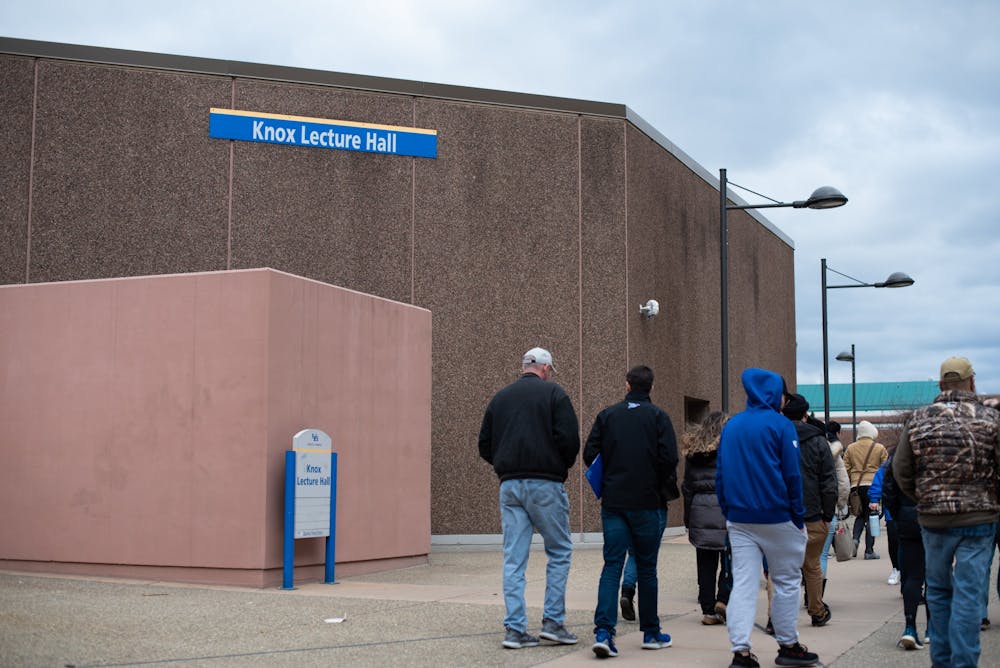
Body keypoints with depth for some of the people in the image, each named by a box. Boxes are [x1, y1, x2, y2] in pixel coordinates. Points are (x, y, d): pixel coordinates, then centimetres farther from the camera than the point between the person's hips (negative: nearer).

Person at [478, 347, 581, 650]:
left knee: (513, 559, 5)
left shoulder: (499, 397, 15)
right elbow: (569, 439, -10)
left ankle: (515, 629, 3)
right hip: (545, 484, -5)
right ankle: (553, 621, 5)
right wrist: (564, 465, 8)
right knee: (559, 552, 8)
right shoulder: (553, 393, -1)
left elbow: (485, 446, 13)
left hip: (509, 485, 5)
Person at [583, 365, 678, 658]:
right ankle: (651, 633, 18)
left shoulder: (607, 415, 5)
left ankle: (603, 631, -13)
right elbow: (669, 458, -11)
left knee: (612, 565, 1)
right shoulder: (658, 416, -2)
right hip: (648, 502, -2)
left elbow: (590, 454, 1)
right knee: (646, 567, 9)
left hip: (613, 502, 2)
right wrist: (666, 488, 6)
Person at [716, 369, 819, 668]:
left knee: (743, 584, 2)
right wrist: (798, 517, -3)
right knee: (786, 581, 10)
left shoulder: (730, 426, 10)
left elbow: (720, 474, 11)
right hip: (776, 518, -4)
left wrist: (728, 513, 14)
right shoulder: (780, 425, -7)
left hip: (739, 519, 5)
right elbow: (792, 475, -9)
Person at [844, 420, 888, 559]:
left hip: (856, 485, 3)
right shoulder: (880, 448, 3)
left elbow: (846, 469, 8)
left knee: (860, 514, 19)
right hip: (872, 485, -2)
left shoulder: (850, 448, 9)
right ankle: (869, 550, 3)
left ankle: (855, 538, -5)